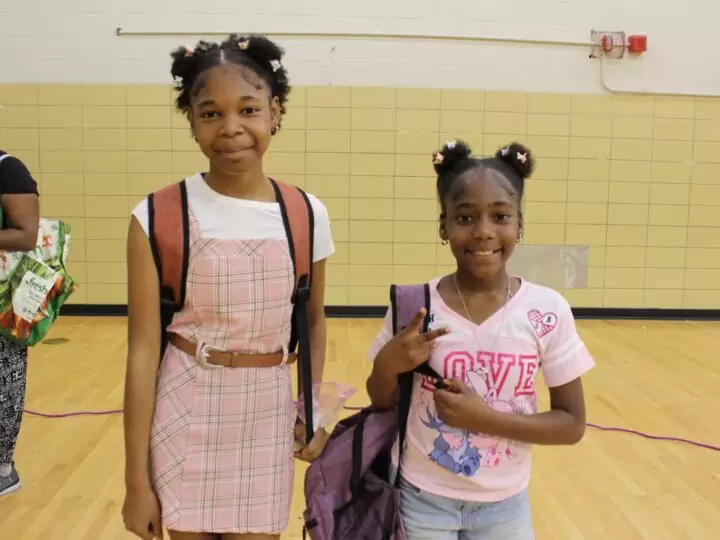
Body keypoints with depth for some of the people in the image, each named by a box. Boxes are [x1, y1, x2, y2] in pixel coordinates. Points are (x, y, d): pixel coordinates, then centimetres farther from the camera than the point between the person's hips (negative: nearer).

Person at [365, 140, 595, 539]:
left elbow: (572, 424, -8)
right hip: (421, 499, 0)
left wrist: (487, 418, -21)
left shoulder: (549, 312, -14)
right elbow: (383, 404, -1)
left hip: (504, 506, 0)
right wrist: (387, 366, -22)